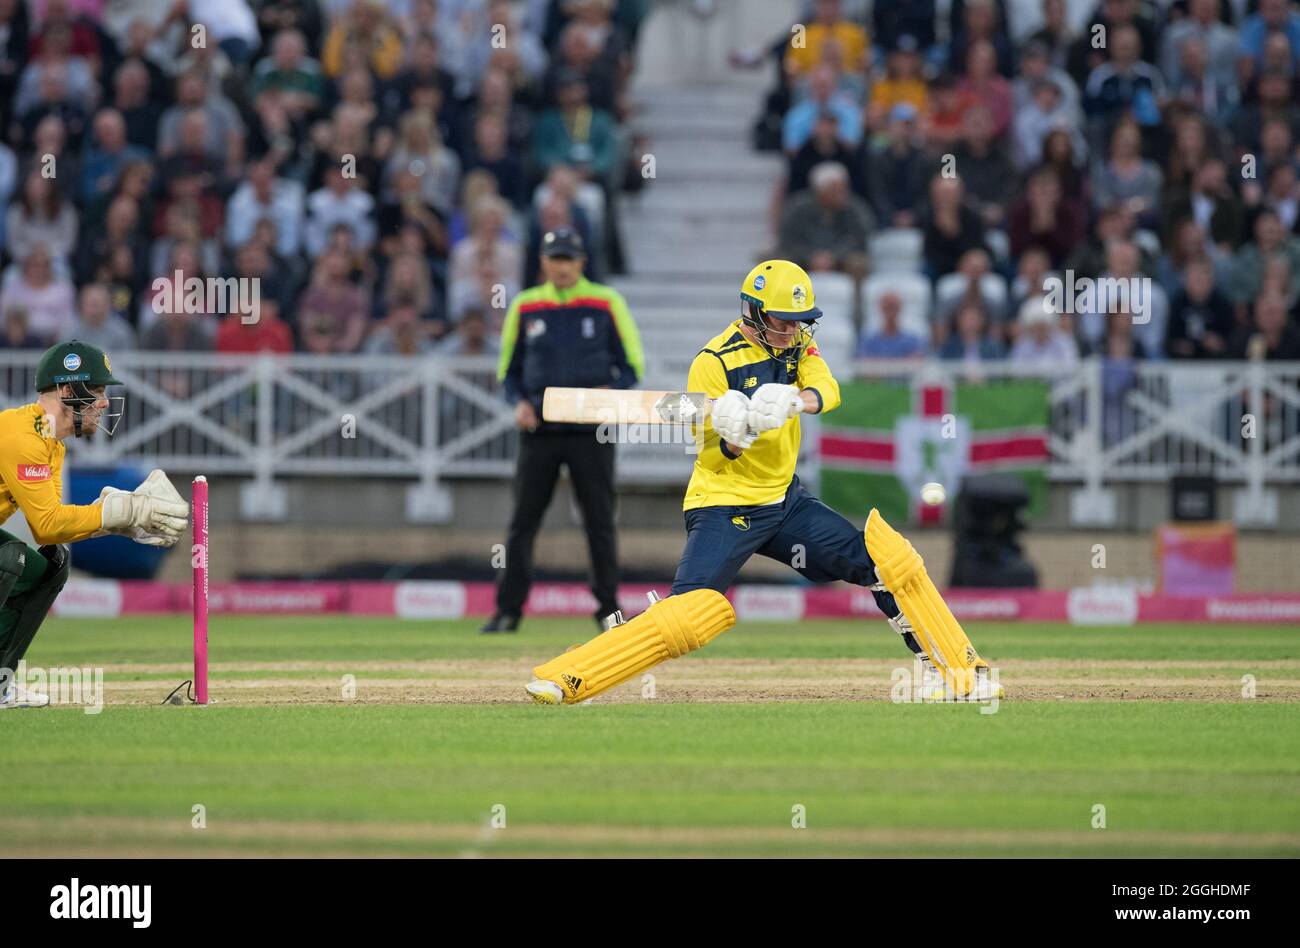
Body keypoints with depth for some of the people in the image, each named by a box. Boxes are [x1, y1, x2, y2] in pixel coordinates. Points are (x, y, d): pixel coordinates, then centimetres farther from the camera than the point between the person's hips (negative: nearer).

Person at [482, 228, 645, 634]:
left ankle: (608, 608, 9)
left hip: (590, 432, -2)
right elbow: (508, 369, 15)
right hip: (538, 430, 2)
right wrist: (519, 403, -4)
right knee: (522, 521, 0)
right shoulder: (524, 306, 8)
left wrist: (610, 392, -15)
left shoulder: (607, 303, 2)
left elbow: (633, 367, 4)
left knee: (600, 521, 1)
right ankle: (508, 611, 3)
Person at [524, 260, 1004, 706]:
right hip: (725, 507, -6)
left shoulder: (797, 344, 3)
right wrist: (735, 438, -34)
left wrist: (795, 401, -38)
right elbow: (712, 458, -12)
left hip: (784, 500, 6)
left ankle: (956, 670, 9)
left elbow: (827, 390, -17)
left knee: (888, 557, -3)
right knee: (691, 612, -24)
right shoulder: (714, 362, -14)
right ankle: (562, 679, -22)